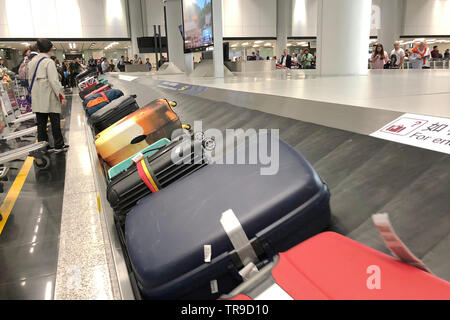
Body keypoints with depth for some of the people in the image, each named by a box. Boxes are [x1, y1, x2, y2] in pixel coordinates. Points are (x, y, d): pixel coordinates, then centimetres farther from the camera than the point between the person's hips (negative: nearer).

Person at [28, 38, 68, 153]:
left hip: (37, 99, 7)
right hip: (49, 98, -7)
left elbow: (30, 80, 16)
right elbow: (54, 81, -17)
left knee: (41, 123, 10)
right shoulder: (49, 62, -11)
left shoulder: (32, 62, 11)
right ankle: (58, 146, 11)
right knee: (55, 122, 3)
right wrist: (61, 96, -14)